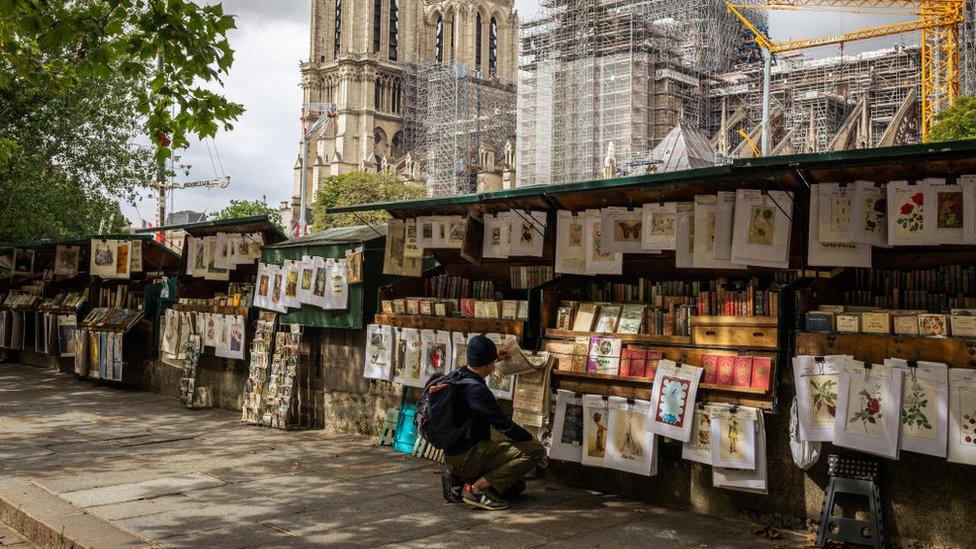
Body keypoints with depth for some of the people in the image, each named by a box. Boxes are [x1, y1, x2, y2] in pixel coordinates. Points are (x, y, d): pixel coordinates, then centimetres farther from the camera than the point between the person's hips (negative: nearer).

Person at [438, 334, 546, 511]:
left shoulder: (455, 377, 7)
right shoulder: (475, 389, -21)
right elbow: (504, 425, -17)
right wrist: (534, 442, -4)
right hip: (466, 457, -10)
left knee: (517, 485, 22)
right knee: (536, 451, -17)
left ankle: (458, 480, 9)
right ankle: (478, 488, -14)